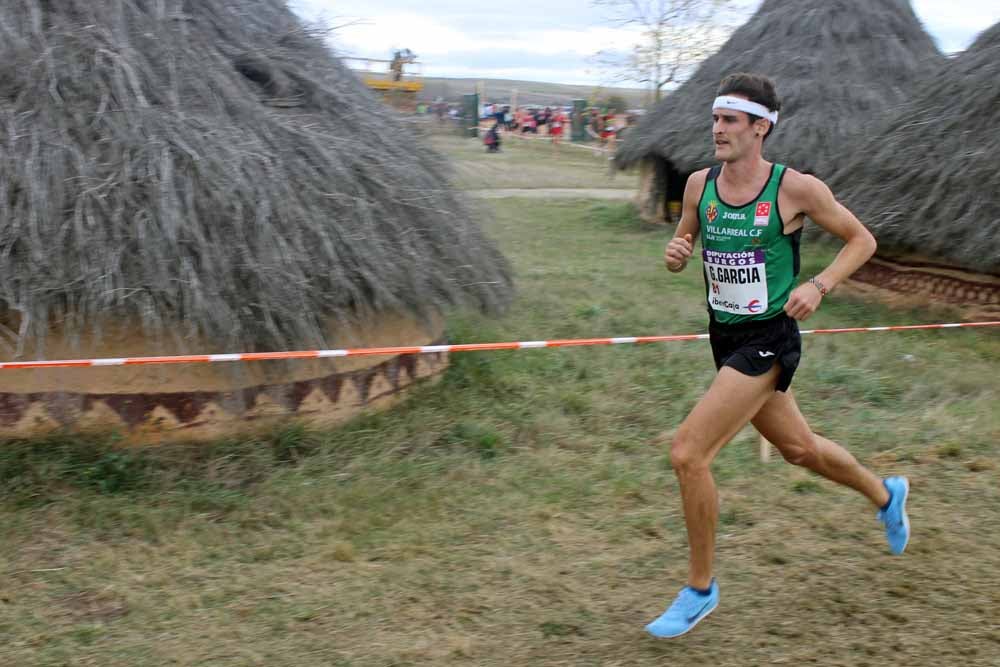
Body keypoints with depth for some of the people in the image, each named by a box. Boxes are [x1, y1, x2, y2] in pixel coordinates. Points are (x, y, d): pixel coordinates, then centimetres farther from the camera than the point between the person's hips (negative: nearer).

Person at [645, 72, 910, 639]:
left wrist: (818, 286, -17)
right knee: (798, 448, 23)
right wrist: (675, 254, -10)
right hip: (725, 337, 7)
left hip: (768, 341, -6)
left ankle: (701, 589, 4)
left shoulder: (796, 188, -14)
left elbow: (862, 240, -2)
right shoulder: (699, 185, 0)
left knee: (688, 454, -15)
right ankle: (886, 495, 53)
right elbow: (682, 251, 14)